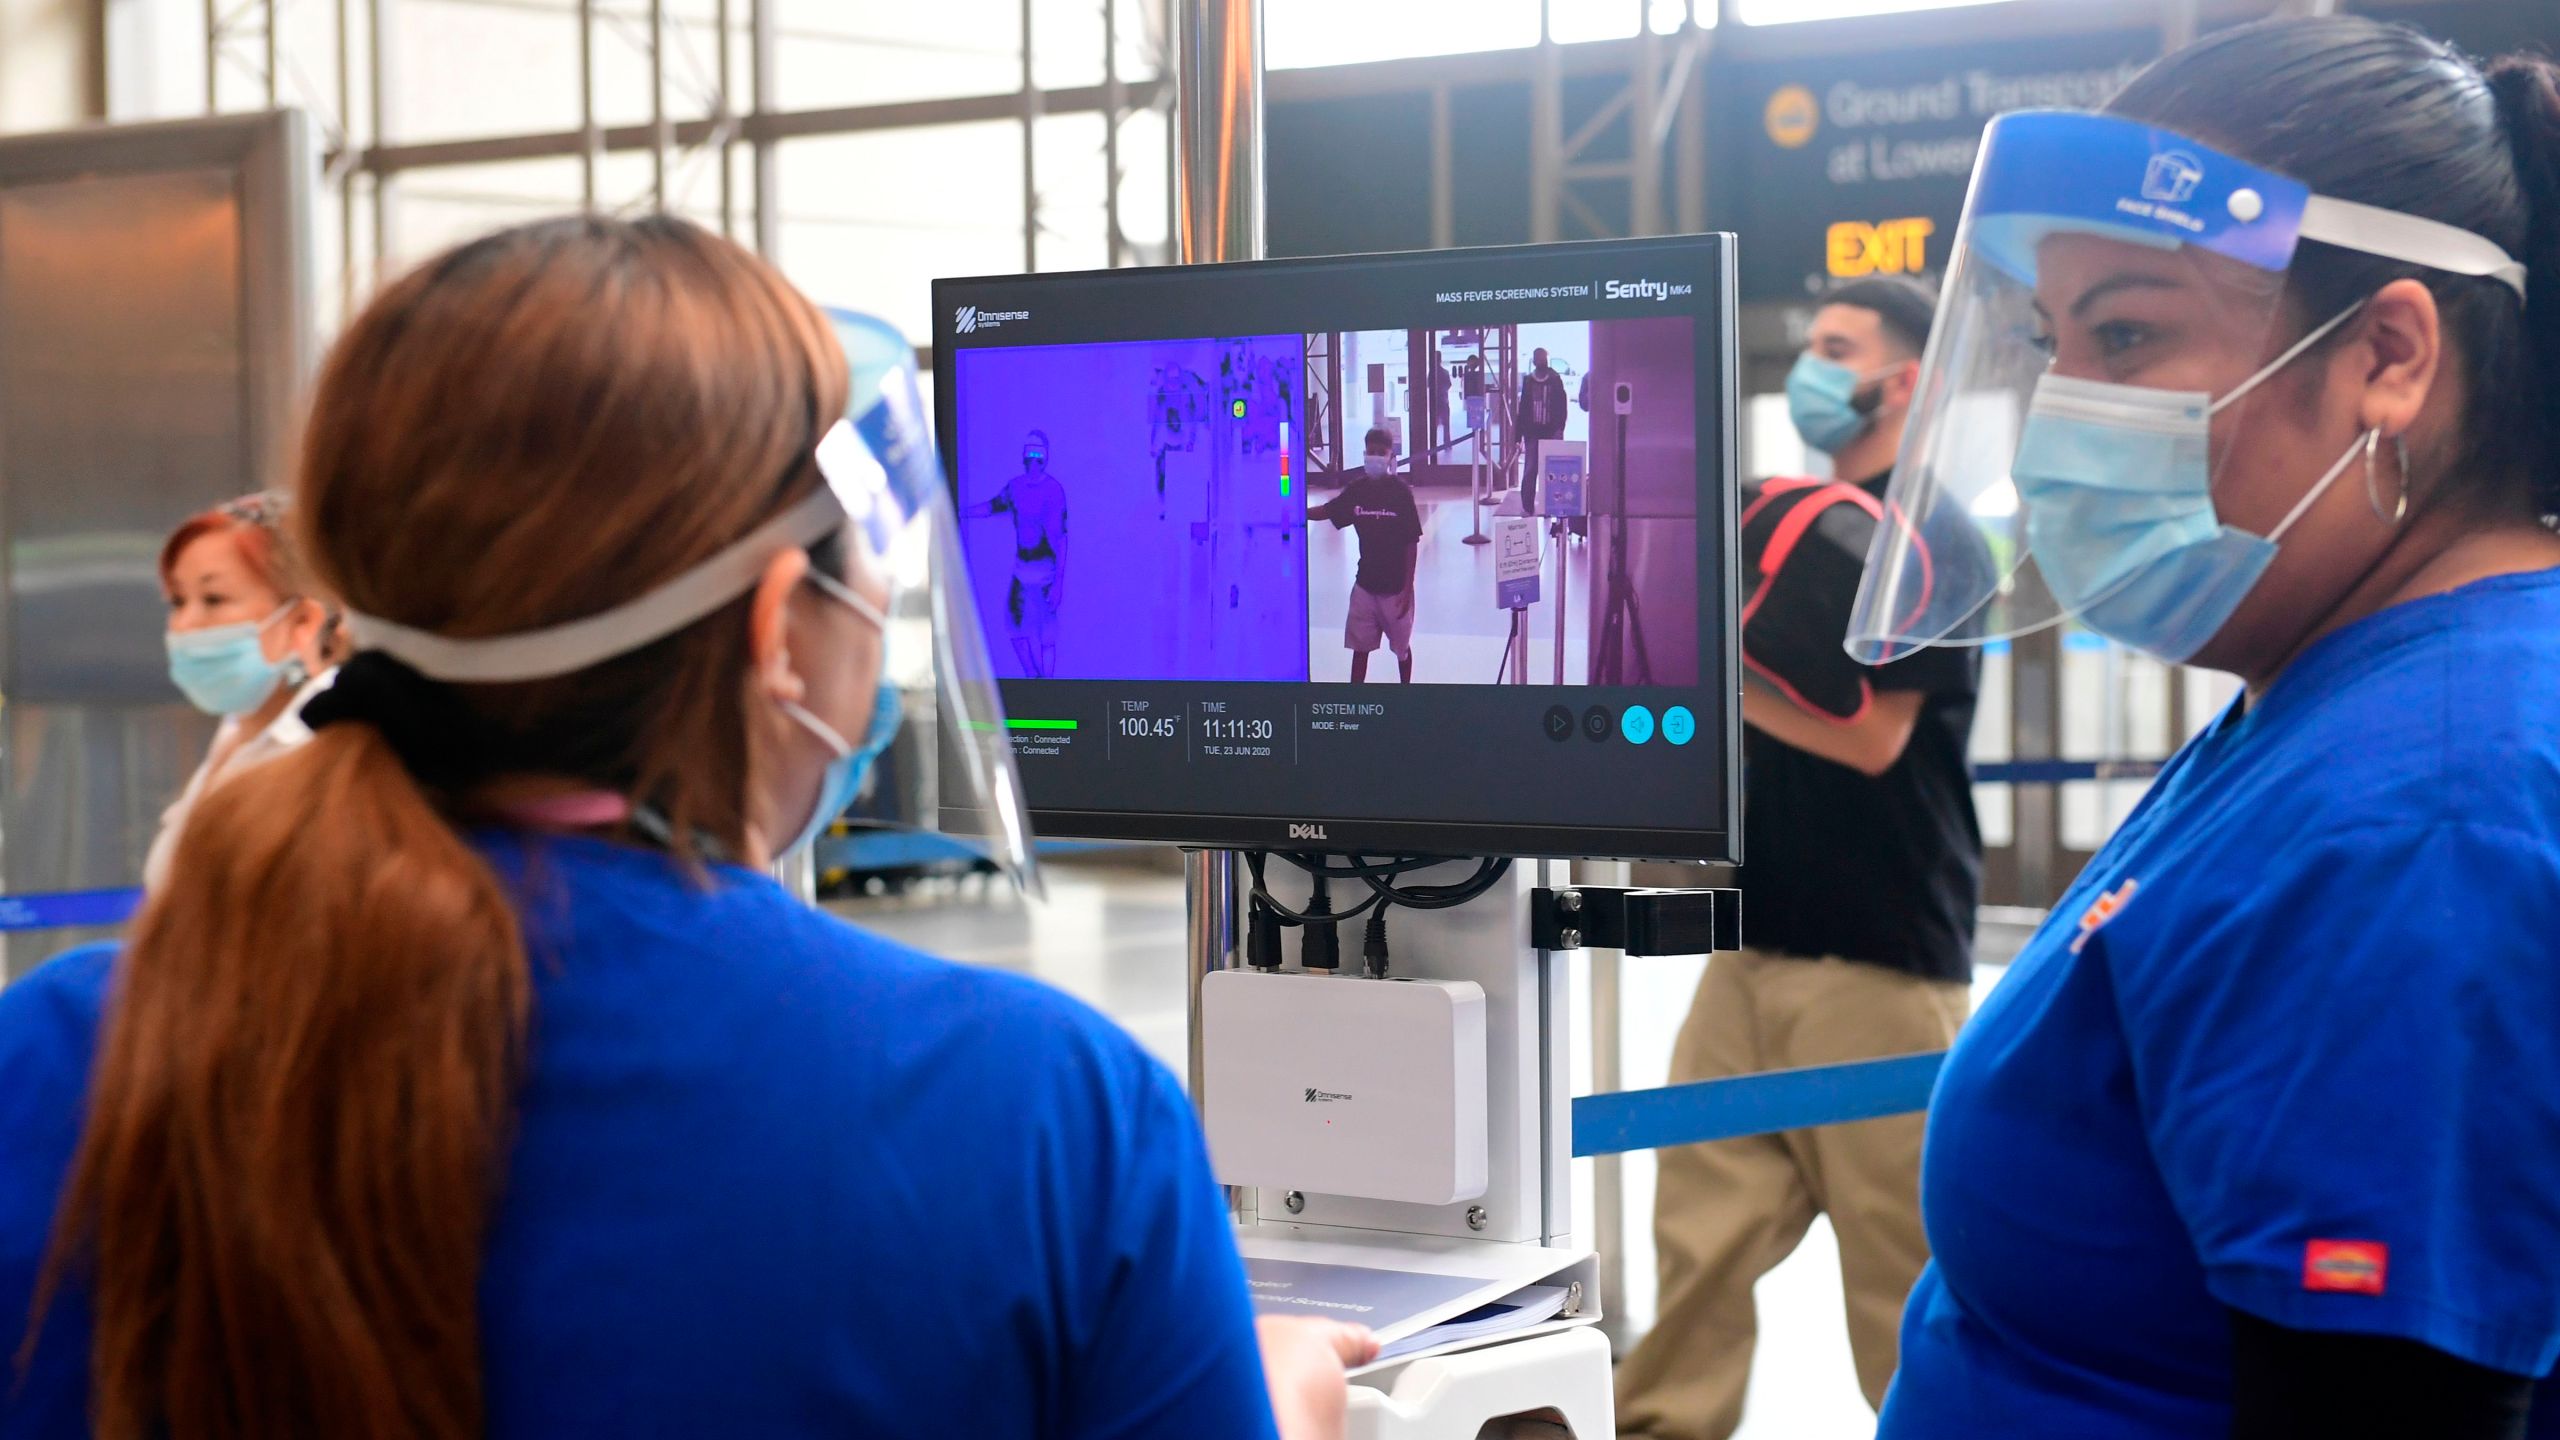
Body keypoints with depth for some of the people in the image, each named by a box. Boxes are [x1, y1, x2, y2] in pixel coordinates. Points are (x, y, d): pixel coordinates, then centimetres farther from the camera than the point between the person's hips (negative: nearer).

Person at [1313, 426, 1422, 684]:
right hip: (1366, 583, 4)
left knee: (1401, 645, 12)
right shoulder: (1357, 490, -1)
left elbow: (1412, 544, -10)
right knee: (1359, 646, 6)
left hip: (1396, 586, -4)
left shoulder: (1401, 492, -12)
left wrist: (1407, 588, -12)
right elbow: (1327, 511, 12)